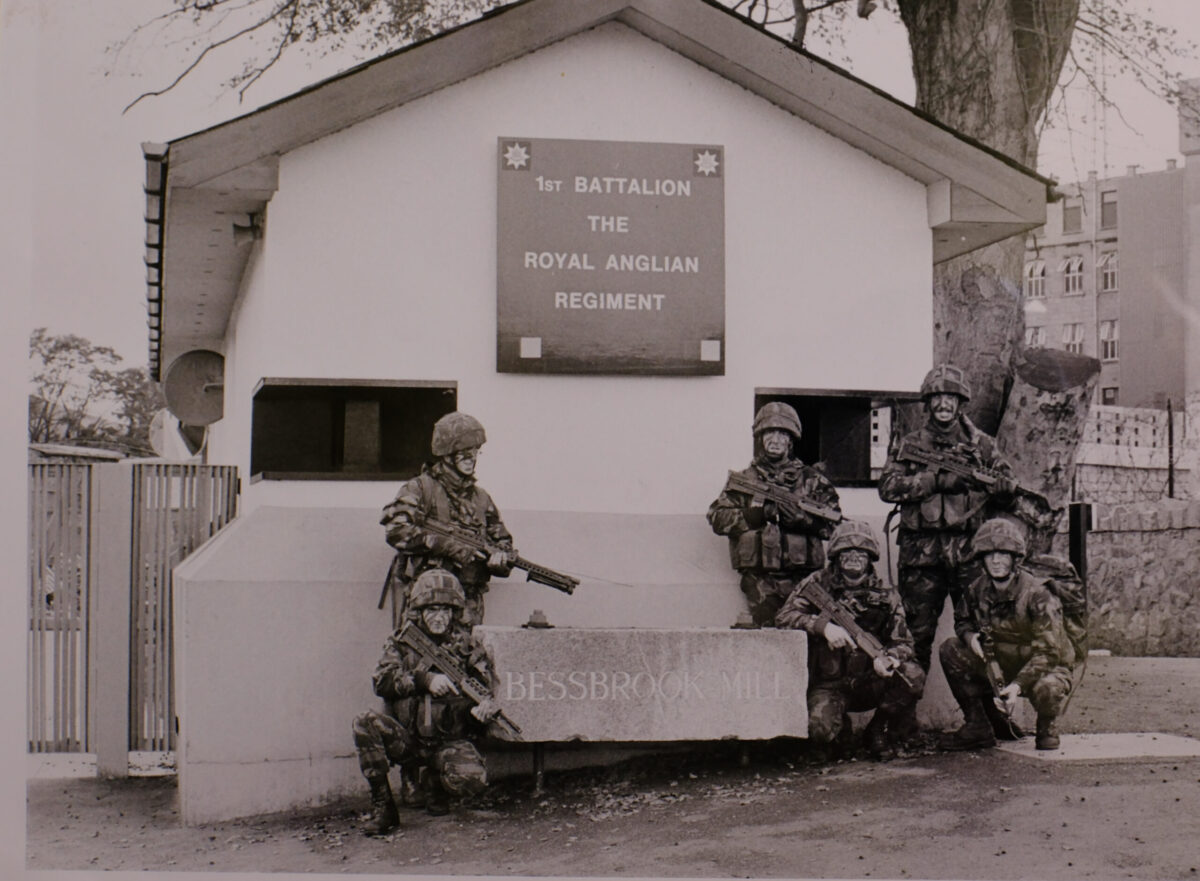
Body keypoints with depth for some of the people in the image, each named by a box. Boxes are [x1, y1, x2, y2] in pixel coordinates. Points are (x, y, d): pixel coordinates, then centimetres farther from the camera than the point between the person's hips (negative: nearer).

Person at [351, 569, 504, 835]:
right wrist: (424, 679, -24)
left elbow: (489, 687, 2)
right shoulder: (401, 641, 4)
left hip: (450, 742, -1)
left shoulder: (467, 646, 3)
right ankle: (382, 807, -15)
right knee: (367, 723, -28)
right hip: (405, 739, 1)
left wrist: (484, 708, -22)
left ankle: (433, 782, 10)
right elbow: (382, 681, -10)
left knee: (473, 780, -30)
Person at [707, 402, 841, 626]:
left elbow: (833, 522, 9)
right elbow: (718, 518, 4)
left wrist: (803, 519, -10)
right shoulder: (744, 479, 16)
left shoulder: (811, 479, 17)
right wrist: (760, 513, -8)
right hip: (761, 579, 0)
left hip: (804, 577, 1)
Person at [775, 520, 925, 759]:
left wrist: (889, 658, -22)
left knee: (913, 676, -26)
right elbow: (784, 616, -12)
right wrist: (823, 625, -28)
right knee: (820, 729, -31)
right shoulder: (818, 584, -1)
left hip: (869, 684, 2)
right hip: (829, 685, -2)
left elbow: (903, 641, 2)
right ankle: (841, 726, 12)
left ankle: (878, 729, 3)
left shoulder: (885, 594, 4)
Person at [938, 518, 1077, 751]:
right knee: (950, 650, -9)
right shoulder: (978, 590, -6)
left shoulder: (1037, 594, -24)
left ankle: (1047, 728, 0)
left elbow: (1048, 652, -26)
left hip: (1047, 667, -5)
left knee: (1047, 688, -40)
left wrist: (1018, 685, -36)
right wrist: (969, 636, -10)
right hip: (1000, 666, 6)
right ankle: (978, 727, 1)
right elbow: (962, 619, 15)